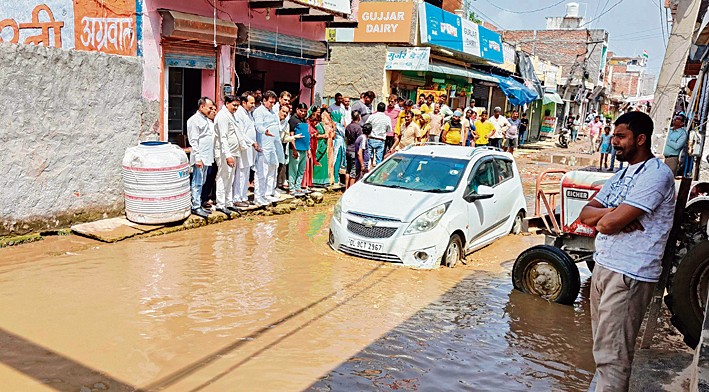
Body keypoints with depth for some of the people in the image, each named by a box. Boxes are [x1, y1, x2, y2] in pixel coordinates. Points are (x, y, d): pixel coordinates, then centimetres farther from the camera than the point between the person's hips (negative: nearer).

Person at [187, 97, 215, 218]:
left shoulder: (206, 119, 18)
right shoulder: (194, 120, -10)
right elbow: (194, 141, -15)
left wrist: (210, 155, 17)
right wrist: (197, 158, -20)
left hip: (207, 157, 9)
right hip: (200, 157, -9)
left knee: (201, 182, 13)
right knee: (197, 183, -5)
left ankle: (198, 205, 20)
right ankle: (195, 207, -1)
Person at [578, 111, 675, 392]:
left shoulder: (656, 174, -14)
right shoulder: (623, 174, 16)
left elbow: (611, 223, -23)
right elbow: (585, 215, 9)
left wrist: (602, 218, -1)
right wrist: (613, 212, -10)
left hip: (629, 276, -9)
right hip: (603, 266, 9)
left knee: (612, 355, -5)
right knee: (603, 346, 19)